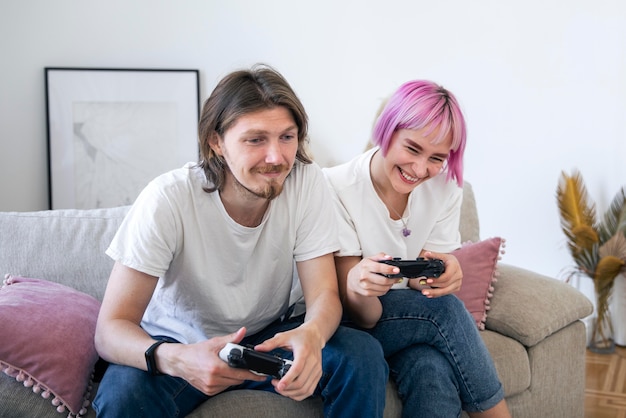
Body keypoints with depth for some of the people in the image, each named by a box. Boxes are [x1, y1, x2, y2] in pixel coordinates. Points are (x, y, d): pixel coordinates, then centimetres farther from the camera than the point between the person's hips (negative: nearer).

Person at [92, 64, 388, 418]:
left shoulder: (307, 183, -17)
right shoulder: (168, 199, -24)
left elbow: (324, 294, -15)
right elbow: (110, 329, -24)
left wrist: (311, 334, -41)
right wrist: (174, 359, -47)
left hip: (271, 337, 3)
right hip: (183, 345, -2)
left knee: (363, 355, -23)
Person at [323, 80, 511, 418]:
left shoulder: (445, 187, -6)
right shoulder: (336, 188, -19)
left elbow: (427, 290, -8)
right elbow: (361, 317, -20)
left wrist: (441, 273, -31)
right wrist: (358, 287, -44)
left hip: (416, 321, 3)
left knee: (433, 369, -31)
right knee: (446, 310, -27)